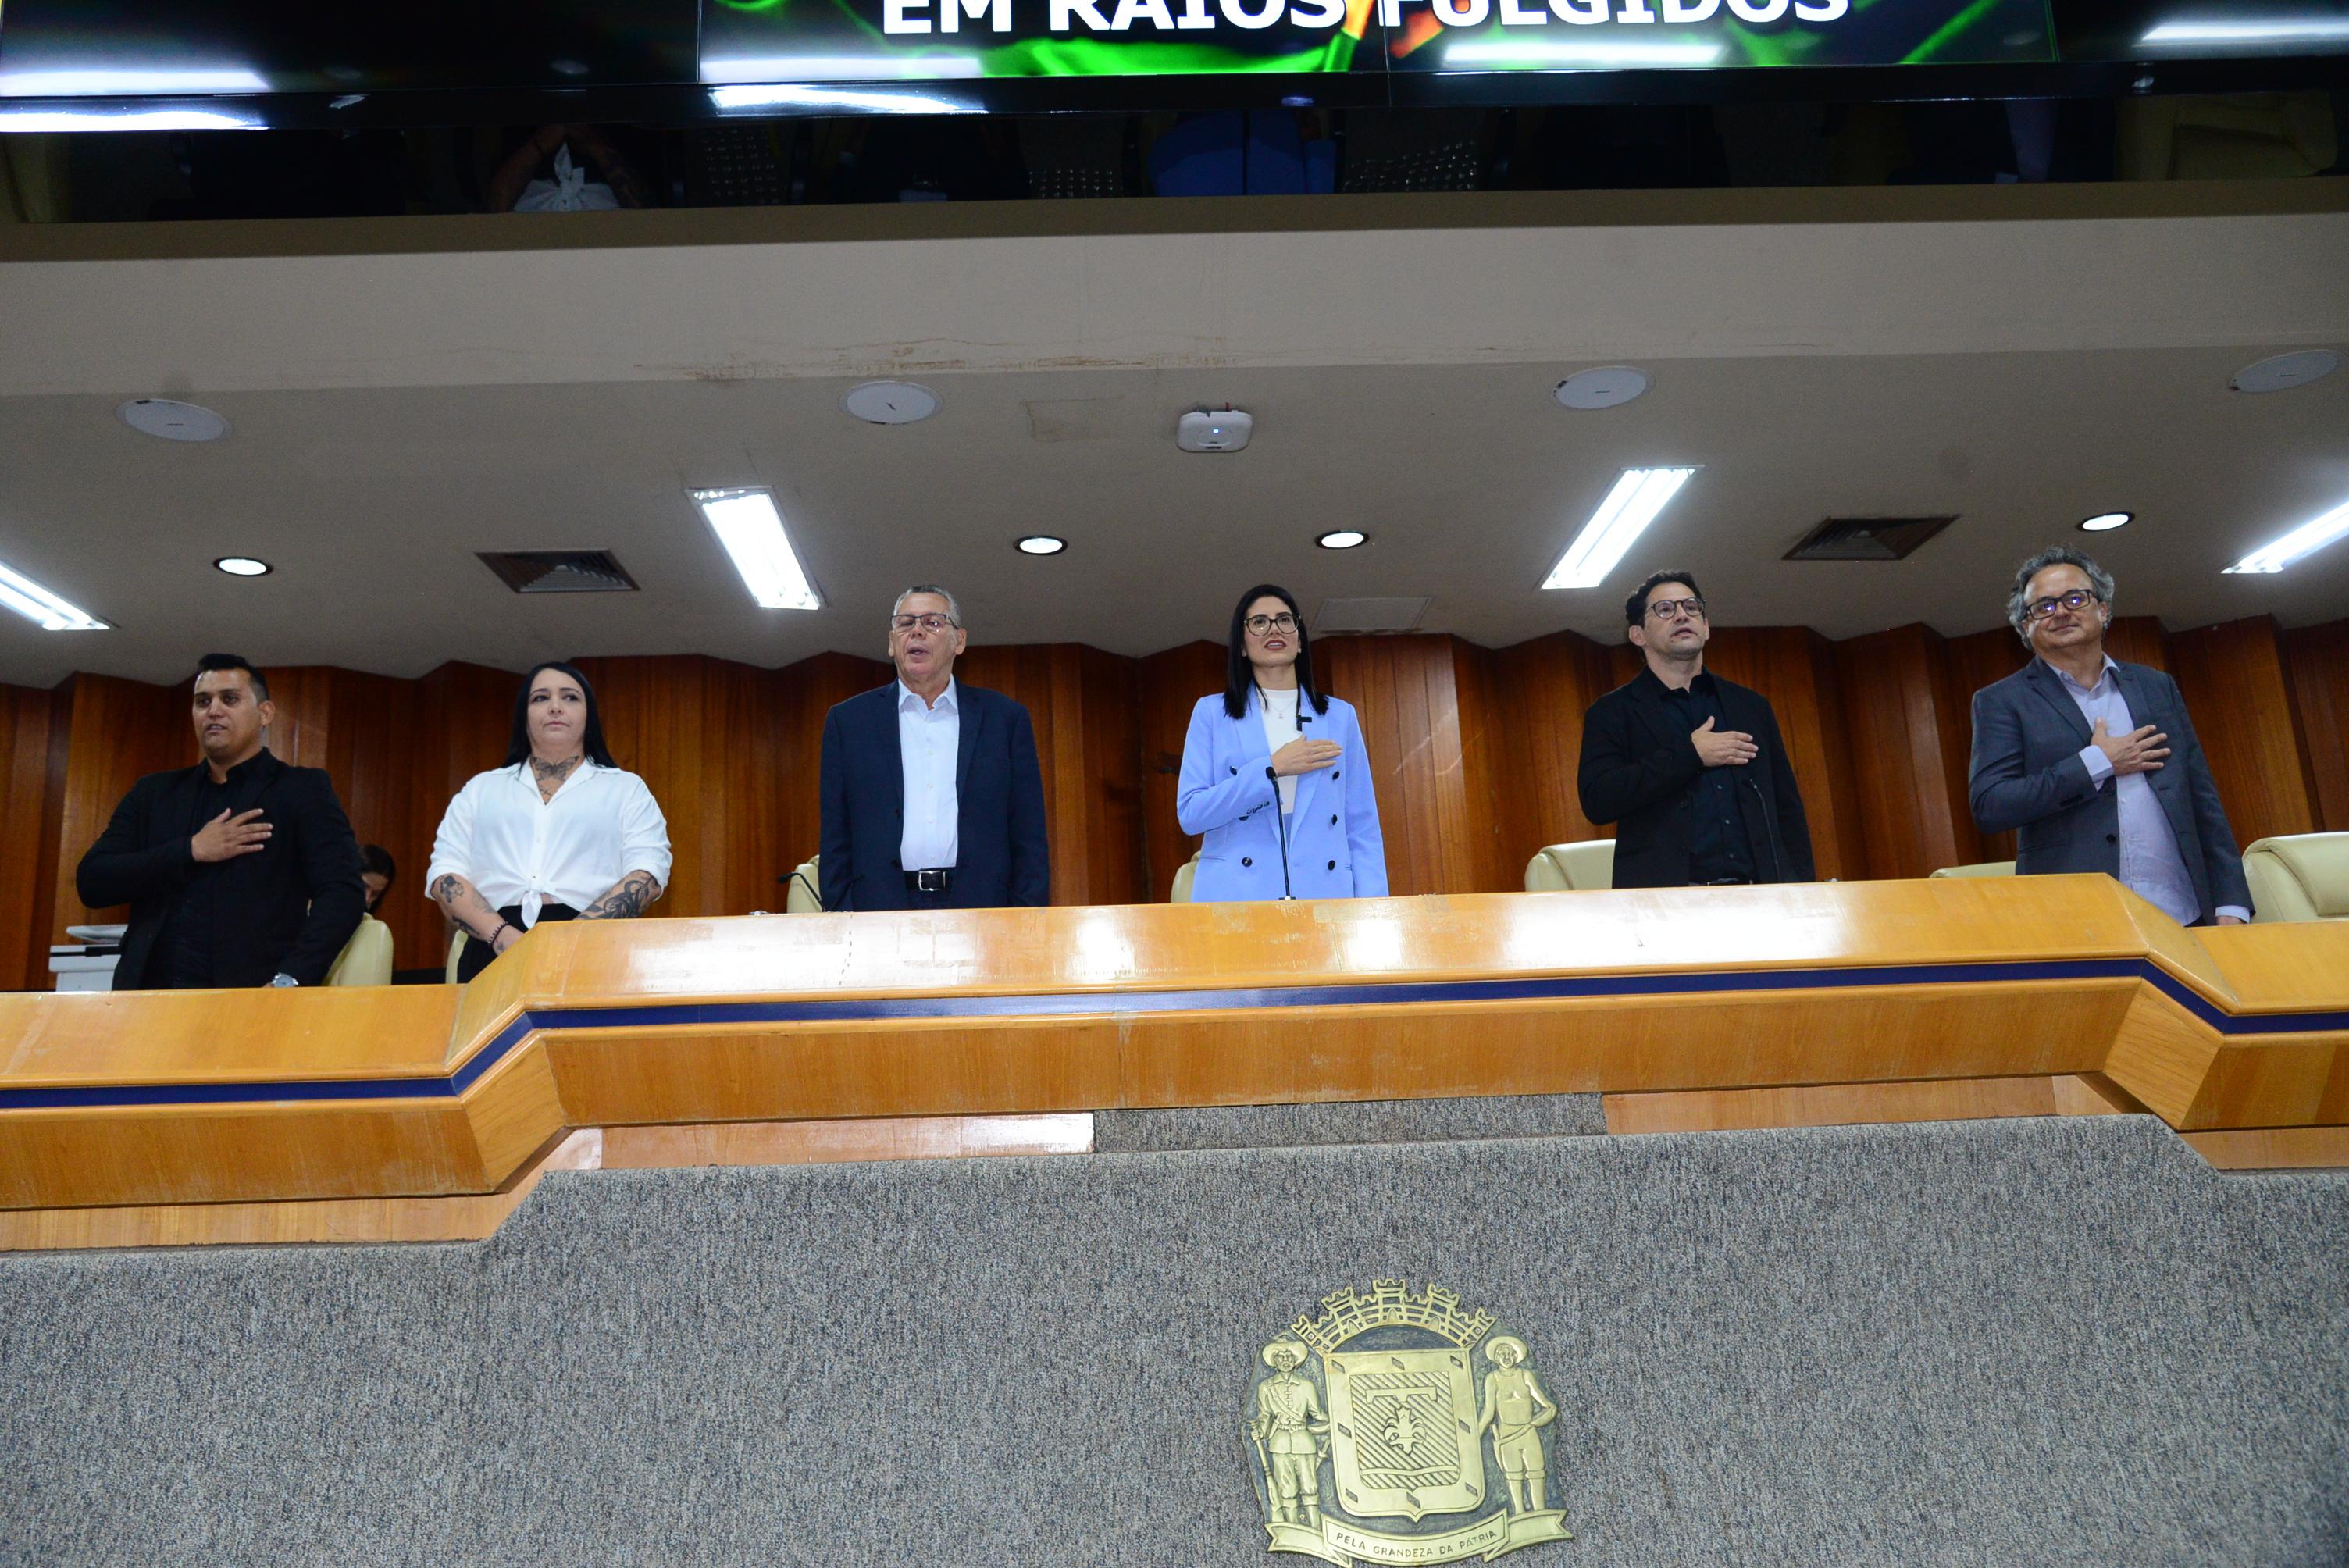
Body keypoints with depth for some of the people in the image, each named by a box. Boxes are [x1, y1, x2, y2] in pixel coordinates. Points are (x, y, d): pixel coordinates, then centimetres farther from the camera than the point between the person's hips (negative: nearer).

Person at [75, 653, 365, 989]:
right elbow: (90, 883, 11)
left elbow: (344, 892, -5)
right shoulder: (153, 793, 20)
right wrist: (190, 851, -3)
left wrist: (287, 982, -18)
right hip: (152, 995, 3)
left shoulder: (303, 791, 7)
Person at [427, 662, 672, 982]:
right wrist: (501, 934, -7)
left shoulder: (628, 789, 17)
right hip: (494, 954, 2)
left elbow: (647, 873, 3)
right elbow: (445, 874, 12)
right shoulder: (480, 789, 23)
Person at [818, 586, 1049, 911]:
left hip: (980, 910, 0)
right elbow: (835, 844, 11)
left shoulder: (1006, 718, 12)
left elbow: (1030, 841, 9)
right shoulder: (848, 721, 14)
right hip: (881, 912, 0)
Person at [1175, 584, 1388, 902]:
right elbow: (1189, 813, 0)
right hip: (1237, 896, -1)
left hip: (1324, 895, 1)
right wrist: (1271, 769, -8)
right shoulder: (1212, 713, 11)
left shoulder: (1339, 716, 15)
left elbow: (1363, 828, 11)